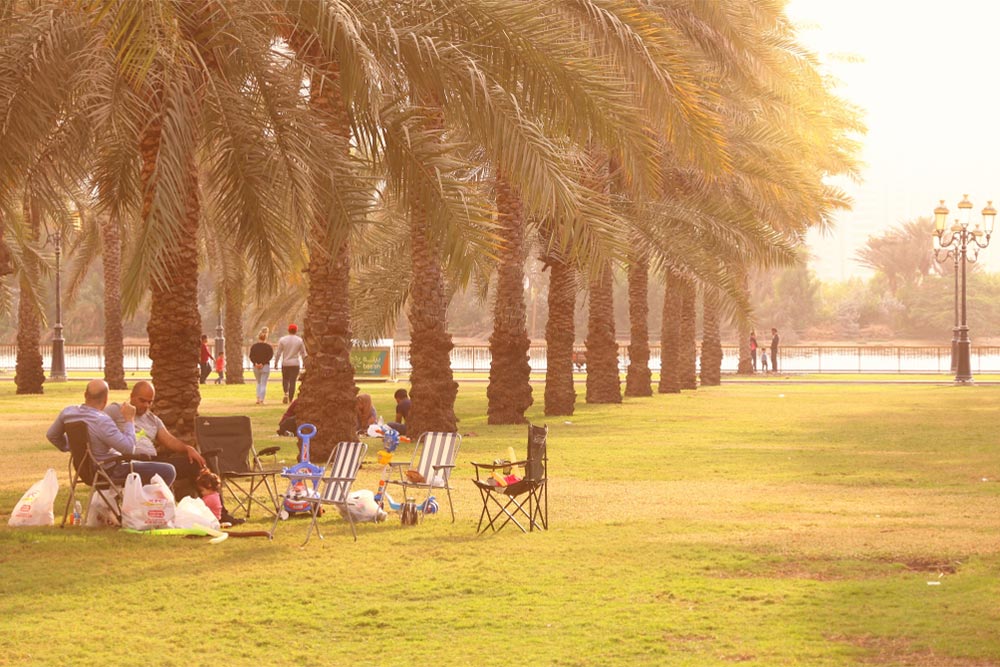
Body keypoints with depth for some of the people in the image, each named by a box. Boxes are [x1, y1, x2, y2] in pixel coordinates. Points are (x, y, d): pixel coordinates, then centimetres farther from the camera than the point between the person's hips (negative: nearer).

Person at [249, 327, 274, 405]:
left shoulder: (254, 346, 5)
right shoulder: (268, 346, -4)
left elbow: (251, 356, -3)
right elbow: (270, 356, -13)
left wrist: (255, 363, -13)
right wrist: (263, 363, -15)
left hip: (256, 367, 3)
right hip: (265, 366, -3)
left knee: (259, 383, 20)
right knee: (263, 384, 0)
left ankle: (258, 398, 10)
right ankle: (261, 400, -8)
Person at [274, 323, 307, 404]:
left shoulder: (282, 340, -2)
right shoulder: (299, 340, -1)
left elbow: (278, 353, -2)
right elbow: (303, 354, 4)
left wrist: (276, 363, 6)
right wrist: (305, 363, 14)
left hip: (285, 364, 0)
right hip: (295, 364, 0)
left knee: (285, 379, 16)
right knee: (292, 381, 3)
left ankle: (286, 393, -7)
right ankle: (291, 399, 1)